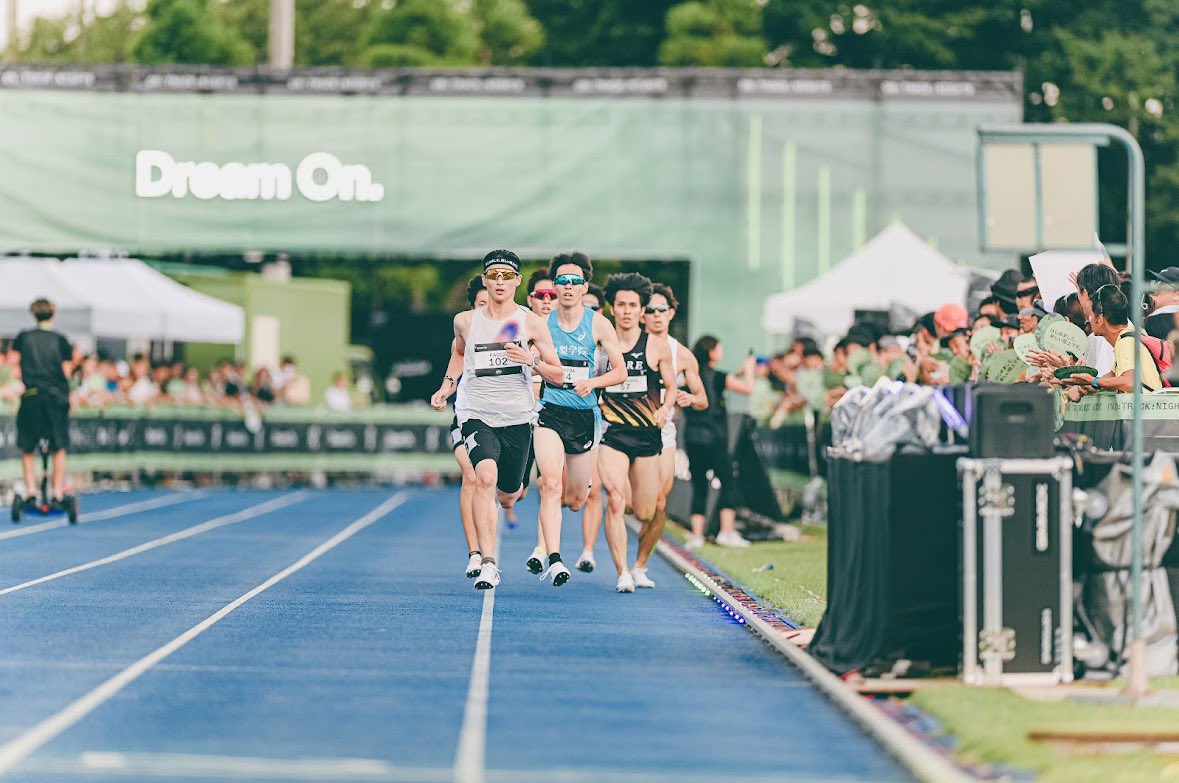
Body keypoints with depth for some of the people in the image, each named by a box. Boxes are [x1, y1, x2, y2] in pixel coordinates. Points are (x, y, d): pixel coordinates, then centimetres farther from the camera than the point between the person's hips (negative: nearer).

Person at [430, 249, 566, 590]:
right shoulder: (465, 321, 1)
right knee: (485, 477, -27)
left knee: (506, 498, 13)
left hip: (517, 418, 1)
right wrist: (448, 383, 15)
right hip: (476, 414, -1)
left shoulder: (531, 322, -3)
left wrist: (532, 361, -20)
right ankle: (488, 564, -29)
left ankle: (513, 489, 56)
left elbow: (558, 375, -3)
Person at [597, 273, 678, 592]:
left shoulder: (657, 347, 2)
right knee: (615, 501, -21)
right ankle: (622, 573, -19)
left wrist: (665, 408, -9)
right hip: (612, 434, -1)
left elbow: (671, 386, 9)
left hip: (647, 434, 1)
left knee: (645, 514, 5)